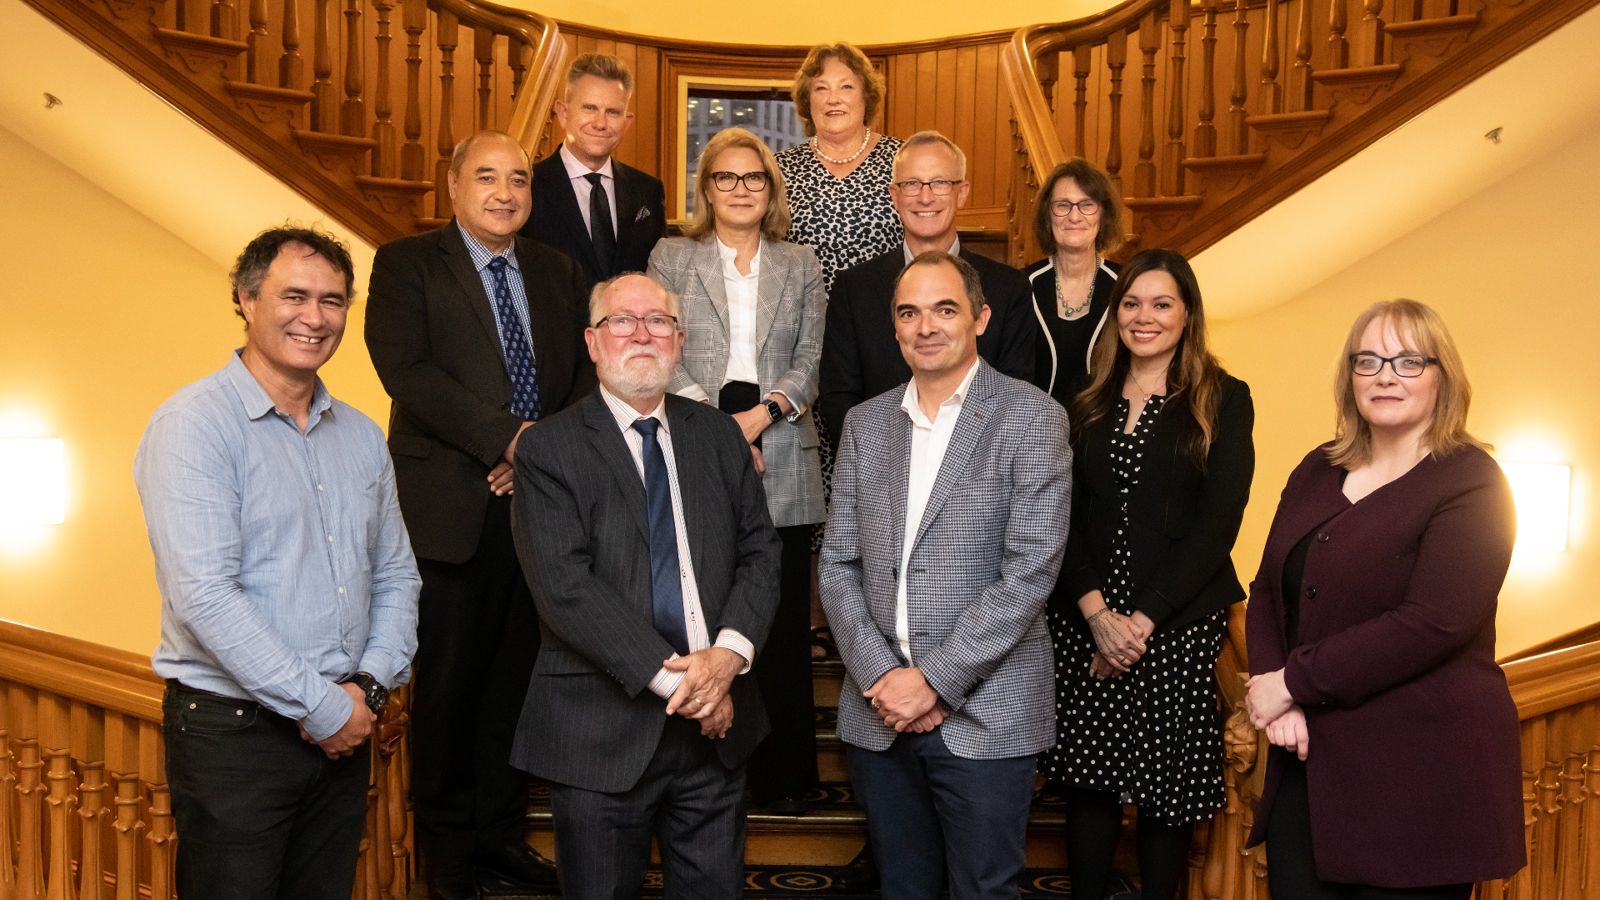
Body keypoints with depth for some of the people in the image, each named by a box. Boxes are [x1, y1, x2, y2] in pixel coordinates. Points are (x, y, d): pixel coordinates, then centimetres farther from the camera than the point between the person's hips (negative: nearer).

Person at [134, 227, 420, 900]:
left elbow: (396, 575, 12)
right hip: (232, 732, -6)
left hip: (342, 732, 6)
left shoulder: (361, 436, 10)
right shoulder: (194, 423, -10)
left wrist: (369, 687, -4)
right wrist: (323, 706, -15)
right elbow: (204, 596, -19)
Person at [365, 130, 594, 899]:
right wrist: (508, 438, -17)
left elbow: (586, 374, 10)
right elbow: (406, 369, -13)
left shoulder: (557, 273, 15)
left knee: (515, 676, 10)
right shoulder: (406, 264, 1)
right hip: (451, 508, -4)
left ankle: (501, 834, 24)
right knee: (448, 680, 5)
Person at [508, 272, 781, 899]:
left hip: (716, 722, 4)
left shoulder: (719, 436, 9)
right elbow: (564, 586, -14)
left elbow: (759, 552, 5)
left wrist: (729, 653, -13)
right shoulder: (549, 449, -5)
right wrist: (671, 677, -17)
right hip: (602, 727, -3)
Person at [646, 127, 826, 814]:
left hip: (783, 462, 1)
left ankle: (783, 776, 12)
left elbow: (810, 362, 6)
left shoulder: (800, 266, 15)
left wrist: (762, 413, -11)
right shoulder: (671, 258, 11)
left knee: (783, 625, 1)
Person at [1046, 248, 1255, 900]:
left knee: (1166, 791, 5)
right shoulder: (1087, 405, 10)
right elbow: (1061, 518, 3)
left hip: (1178, 623, -2)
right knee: (1088, 782, 6)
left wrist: (1143, 620, -12)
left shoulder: (1223, 401, 1)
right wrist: (1096, 612, -11)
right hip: (1084, 621, 3)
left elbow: (1218, 525, -7)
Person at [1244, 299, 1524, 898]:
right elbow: (1268, 589, 8)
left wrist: (1294, 681, -16)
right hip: (1307, 760, 5)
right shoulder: (1317, 471, 11)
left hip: (1420, 775, -5)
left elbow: (1431, 623, -19)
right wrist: (1276, 693, -9)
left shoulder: (1470, 482, -8)